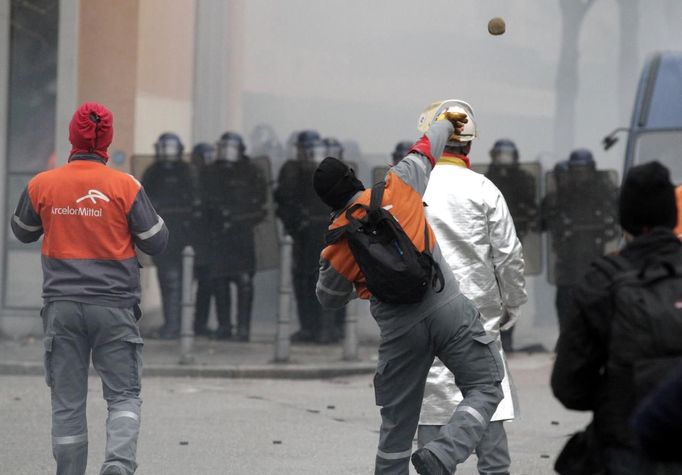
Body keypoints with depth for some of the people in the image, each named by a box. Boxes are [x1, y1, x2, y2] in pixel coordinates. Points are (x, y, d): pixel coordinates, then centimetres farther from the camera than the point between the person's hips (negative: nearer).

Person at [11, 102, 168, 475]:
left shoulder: (42, 185, -2)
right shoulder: (125, 186, -8)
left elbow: (23, 232, 16)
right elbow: (156, 242, -1)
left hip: (62, 305, 2)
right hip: (115, 306, -1)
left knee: (67, 402, 9)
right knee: (123, 396, 4)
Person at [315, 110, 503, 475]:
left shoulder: (337, 245, 1)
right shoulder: (398, 187, 0)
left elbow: (330, 299, 16)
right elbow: (425, 150, 20)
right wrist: (445, 124, 38)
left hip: (399, 330, 1)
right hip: (448, 308, -1)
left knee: (397, 422, 12)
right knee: (484, 388, 8)